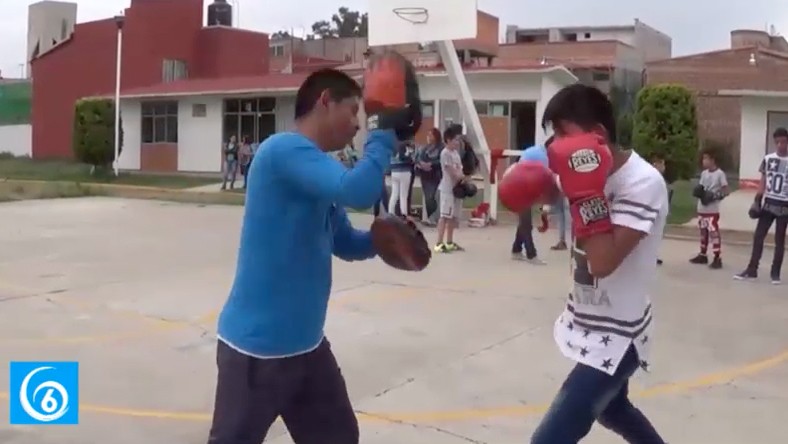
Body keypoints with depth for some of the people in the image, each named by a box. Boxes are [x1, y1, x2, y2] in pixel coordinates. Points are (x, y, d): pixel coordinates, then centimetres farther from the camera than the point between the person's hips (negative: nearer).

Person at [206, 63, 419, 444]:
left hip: (306, 344, 10)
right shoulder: (284, 150, -18)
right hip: (256, 347, -9)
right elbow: (357, 192, -32)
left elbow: (347, 245, 19)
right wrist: (384, 133, -16)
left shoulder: (317, 171, 11)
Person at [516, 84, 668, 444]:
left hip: (615, 335, -9)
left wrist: (585, 192, -31)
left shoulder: (643, 183, -24)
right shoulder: (599, 173, 0)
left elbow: (603, 263, -32)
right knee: (611, 408, 31)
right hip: (592, 326, 9)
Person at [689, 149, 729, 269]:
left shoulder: (720, 174, -9)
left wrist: (715, 196, -23)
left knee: (714, 232, -10)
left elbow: (725, 191, -9)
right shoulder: (703, 173, 11)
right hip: (702, 208, 7)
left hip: (712, 210, -7)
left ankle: (717, 258, -10)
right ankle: (703, 255, 26)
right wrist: (699, 191, -5)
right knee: (703, 232, 15)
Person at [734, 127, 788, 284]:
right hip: (768, 203, 3)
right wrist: (757, 201, 1)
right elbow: (763, 182, 7)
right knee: (758, 236, 2)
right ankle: (752, 270, 9)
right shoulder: (767, 159, 3)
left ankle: (775, 273, 13)